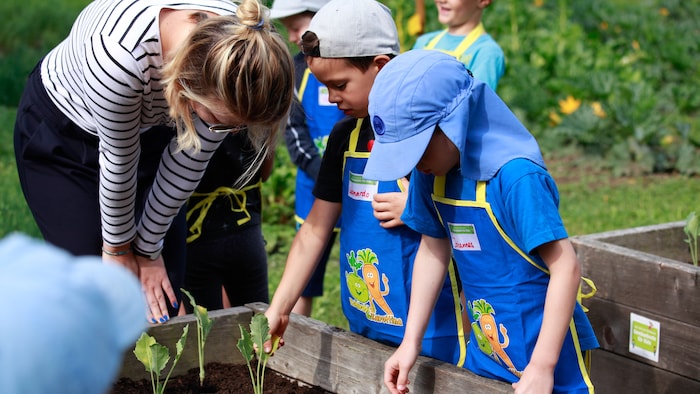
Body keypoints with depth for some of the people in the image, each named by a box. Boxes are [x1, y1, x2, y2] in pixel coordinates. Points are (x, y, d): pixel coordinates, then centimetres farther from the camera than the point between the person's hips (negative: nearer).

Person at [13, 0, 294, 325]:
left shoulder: (238, 47, -28)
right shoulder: (119, 55, -42)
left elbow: (189, 161, -16)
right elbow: (118, 160, -25)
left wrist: (148, 249, -7)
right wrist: (118, 250, -10)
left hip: (147, 126, 4)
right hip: (60, 134, -4)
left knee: (161, 292, -1)